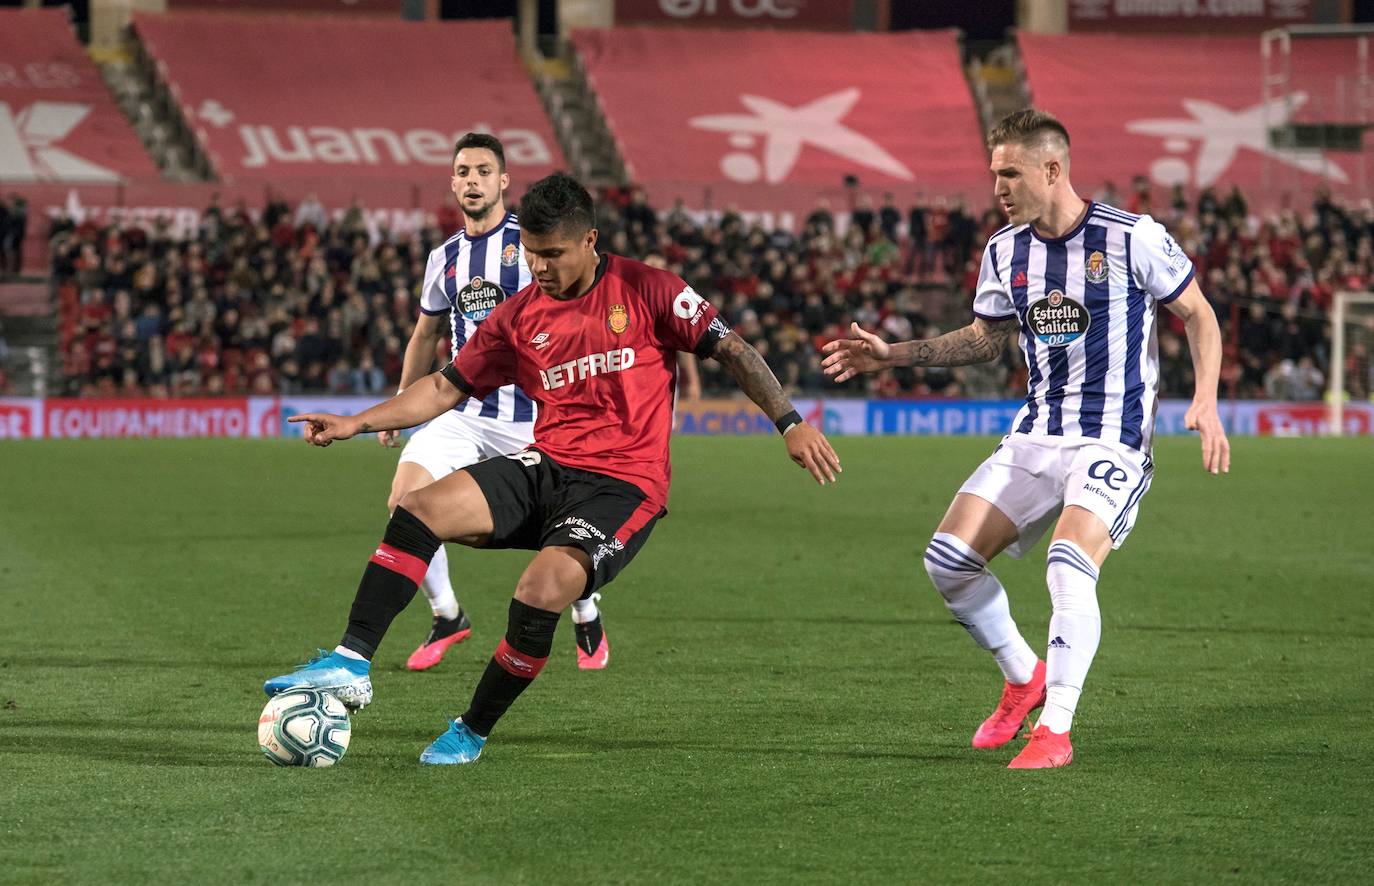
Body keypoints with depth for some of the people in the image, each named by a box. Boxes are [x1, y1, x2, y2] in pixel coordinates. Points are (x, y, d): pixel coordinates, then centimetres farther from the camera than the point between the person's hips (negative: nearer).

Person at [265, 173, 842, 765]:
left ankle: (471, 733, -9)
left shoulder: (645, 290, -2)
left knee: (541, 592, -30)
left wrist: (790, 424, -8)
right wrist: (357, 423, 5)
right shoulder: (519, 316, 9)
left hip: (623, 486, -5)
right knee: (418, 510, -20)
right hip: (545, 467, 5)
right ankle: (351, 664, -21)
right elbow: (448, 387, 15)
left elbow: (731, 351, 1)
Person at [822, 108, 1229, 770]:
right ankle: (1023, 677, 17)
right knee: (948, 559, -6)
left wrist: (1204, 403, -13)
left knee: (1068, 567, -28)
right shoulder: (1004, 252, 6)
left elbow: (1198, 315, 0)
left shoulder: (1132, 238, -11)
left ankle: (1055, 730, -17)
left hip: (1112, 443, -6)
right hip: (1034, 437, 6)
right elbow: (985, 338, 22)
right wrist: (894, 355, 15)